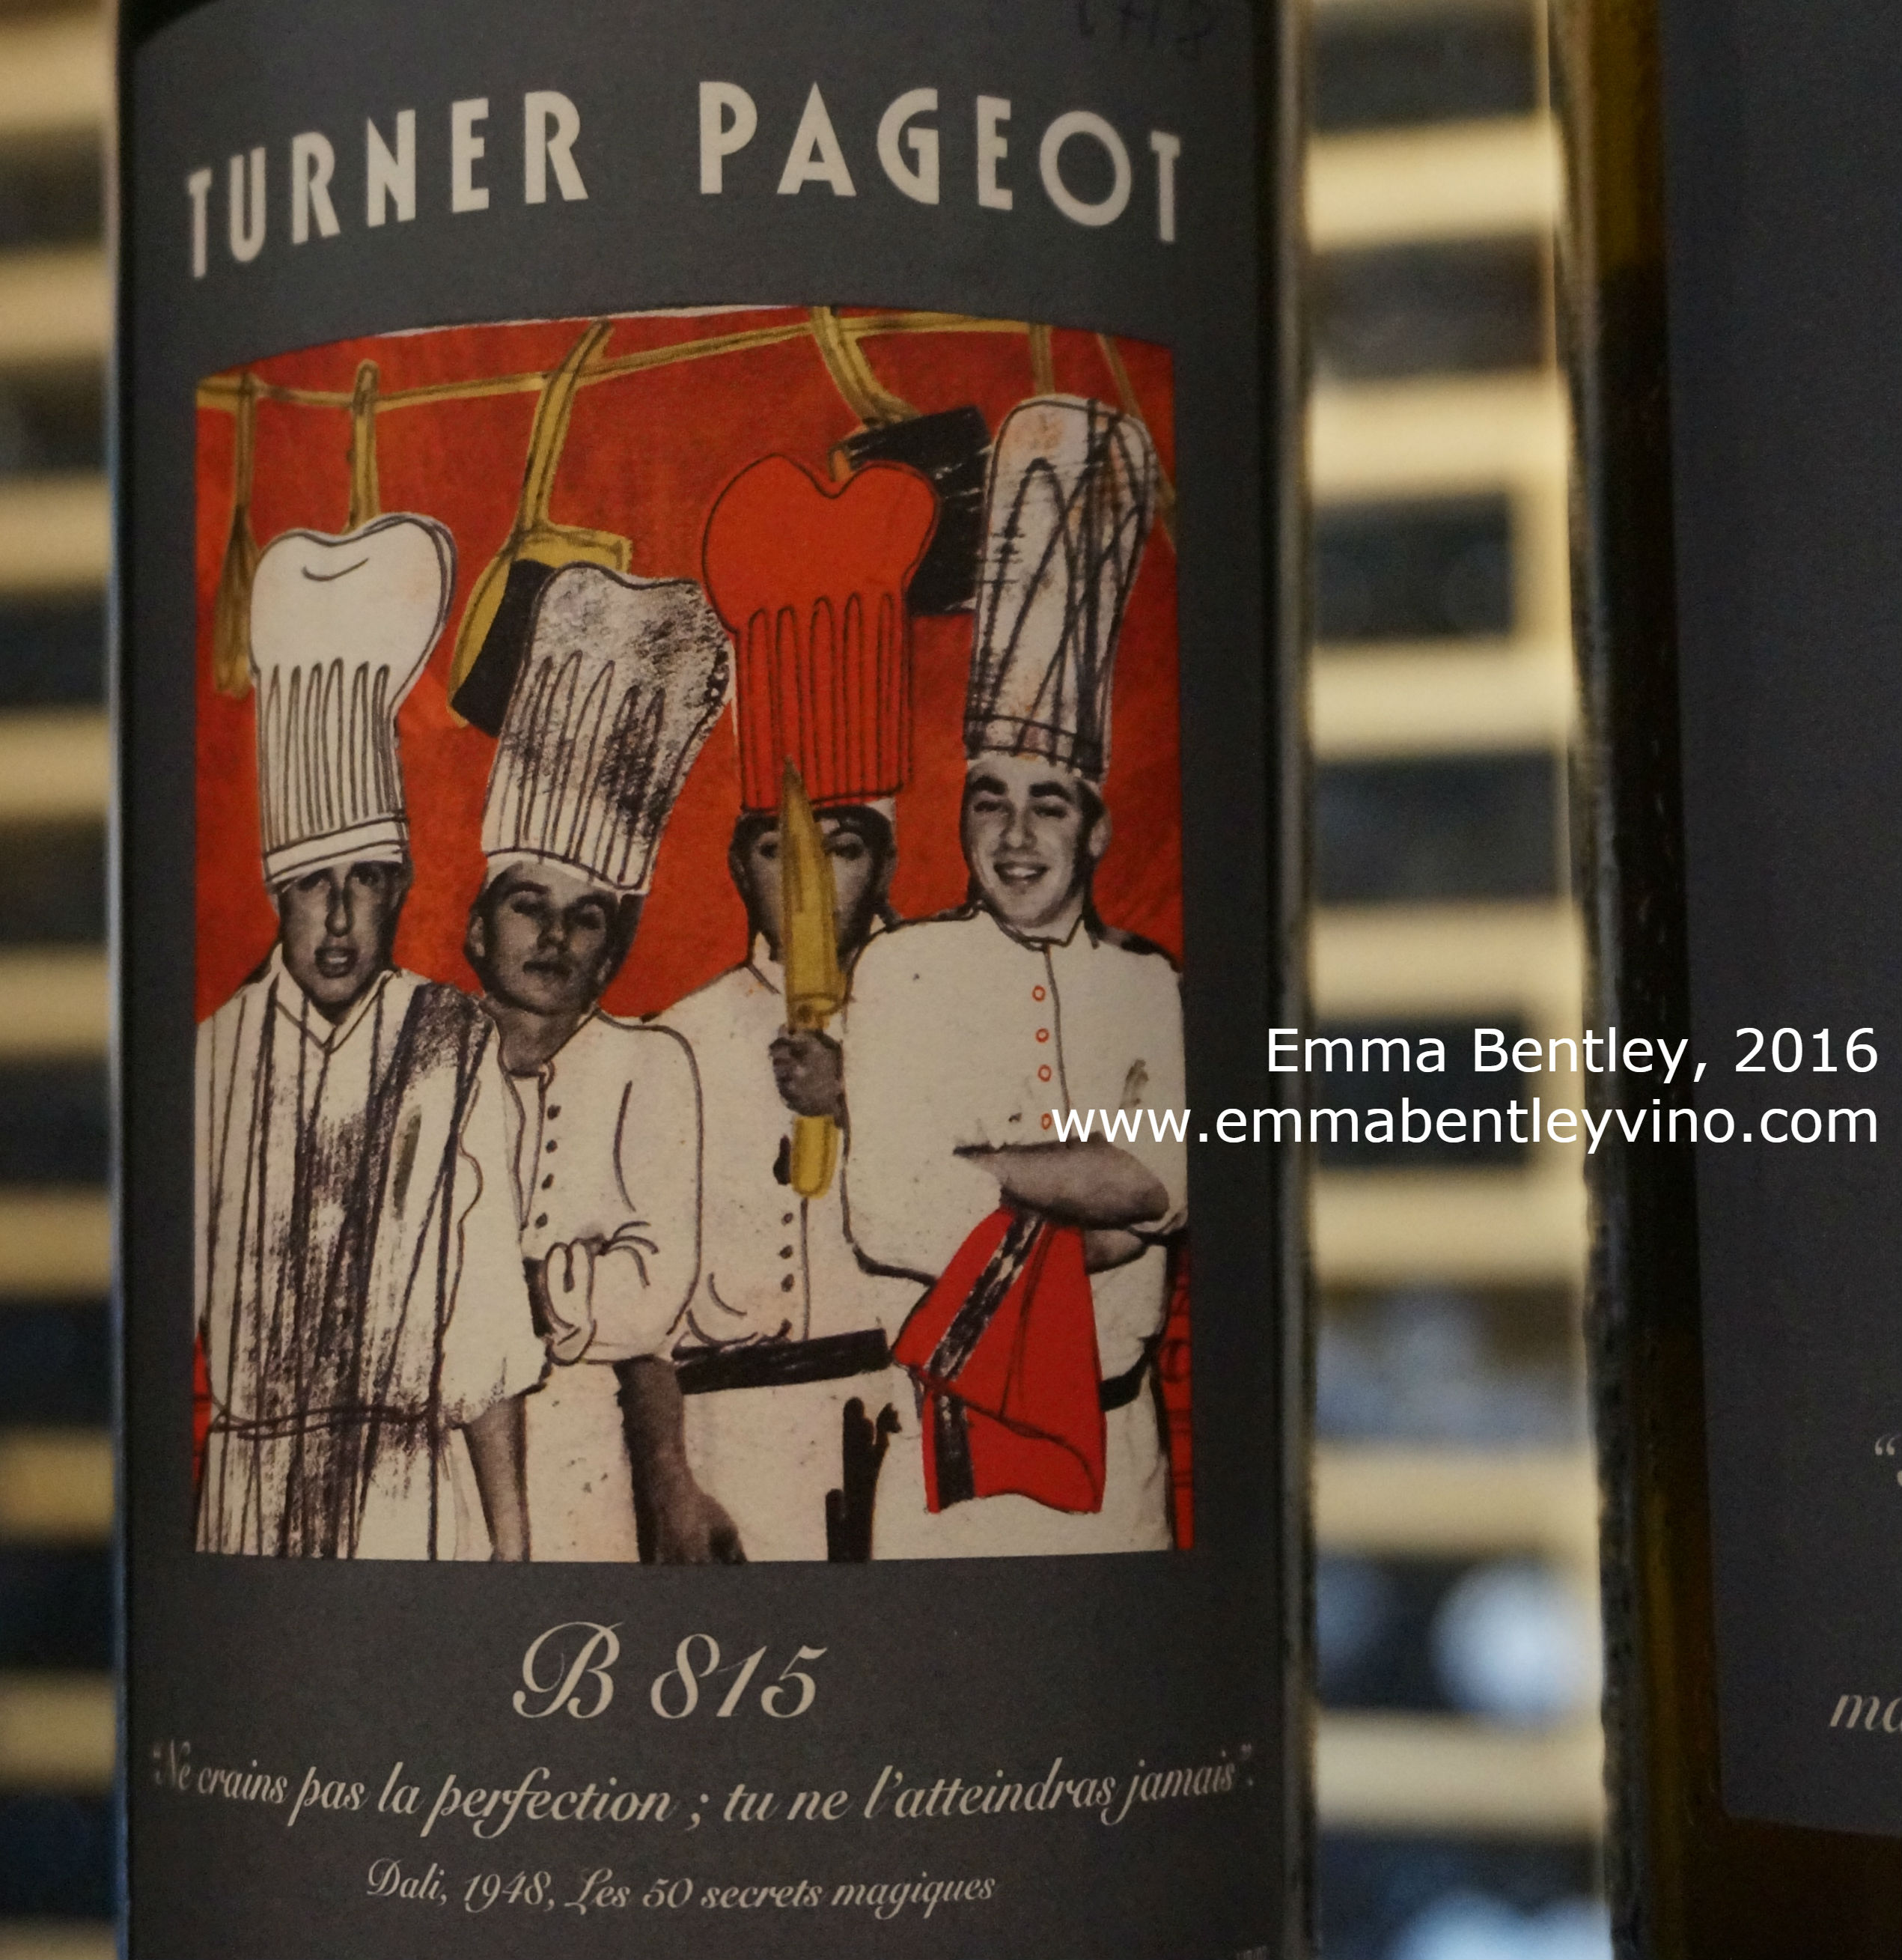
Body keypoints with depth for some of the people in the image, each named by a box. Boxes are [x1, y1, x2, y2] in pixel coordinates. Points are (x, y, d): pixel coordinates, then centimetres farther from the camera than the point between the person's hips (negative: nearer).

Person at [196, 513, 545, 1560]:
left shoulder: (458, 1051, -3)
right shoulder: (215, 1054, 4)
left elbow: (488, 1314, -4)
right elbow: (171, 1288, 10)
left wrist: (510, 1534, -6)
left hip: (413, 1495, -2)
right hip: (244, 1493, 2)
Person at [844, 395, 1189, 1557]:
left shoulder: (1150, 988, 8)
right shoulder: (903, 972, 0)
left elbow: (1169, 1181, -5)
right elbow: (884, 1211, -10)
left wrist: (981, 1176, -13)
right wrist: (1080, 1201, -9)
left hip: (1113, 1443, 3)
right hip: (947, 1446, -3)